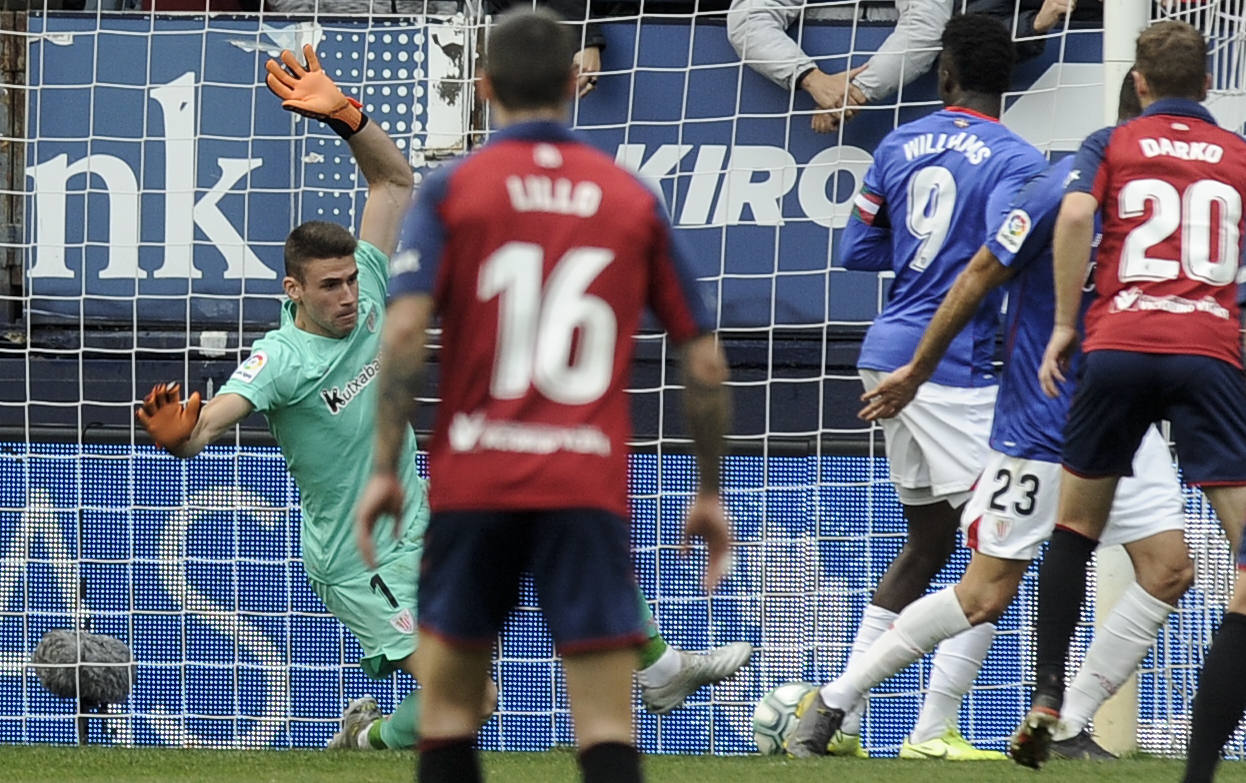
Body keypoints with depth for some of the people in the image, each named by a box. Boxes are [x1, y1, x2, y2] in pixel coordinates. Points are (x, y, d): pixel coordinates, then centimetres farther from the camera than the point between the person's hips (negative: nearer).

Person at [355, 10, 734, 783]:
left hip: (475, 484, 0)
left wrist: (385, 469, -7)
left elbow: (405, 329, -11)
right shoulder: (634, 198, 8)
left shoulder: (452, 189, 2)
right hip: (592, 488, 1)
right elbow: (705, 360, 7)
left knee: (448, 711, 12)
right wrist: (710, 493, 16)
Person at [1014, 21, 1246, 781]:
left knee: (1077, 524, 23)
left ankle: (1048, 696, 14)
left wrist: (1064, 324, -1)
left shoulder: (1111, 145, 12)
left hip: (1118, 345, 1)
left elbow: (1075, 213, -6)